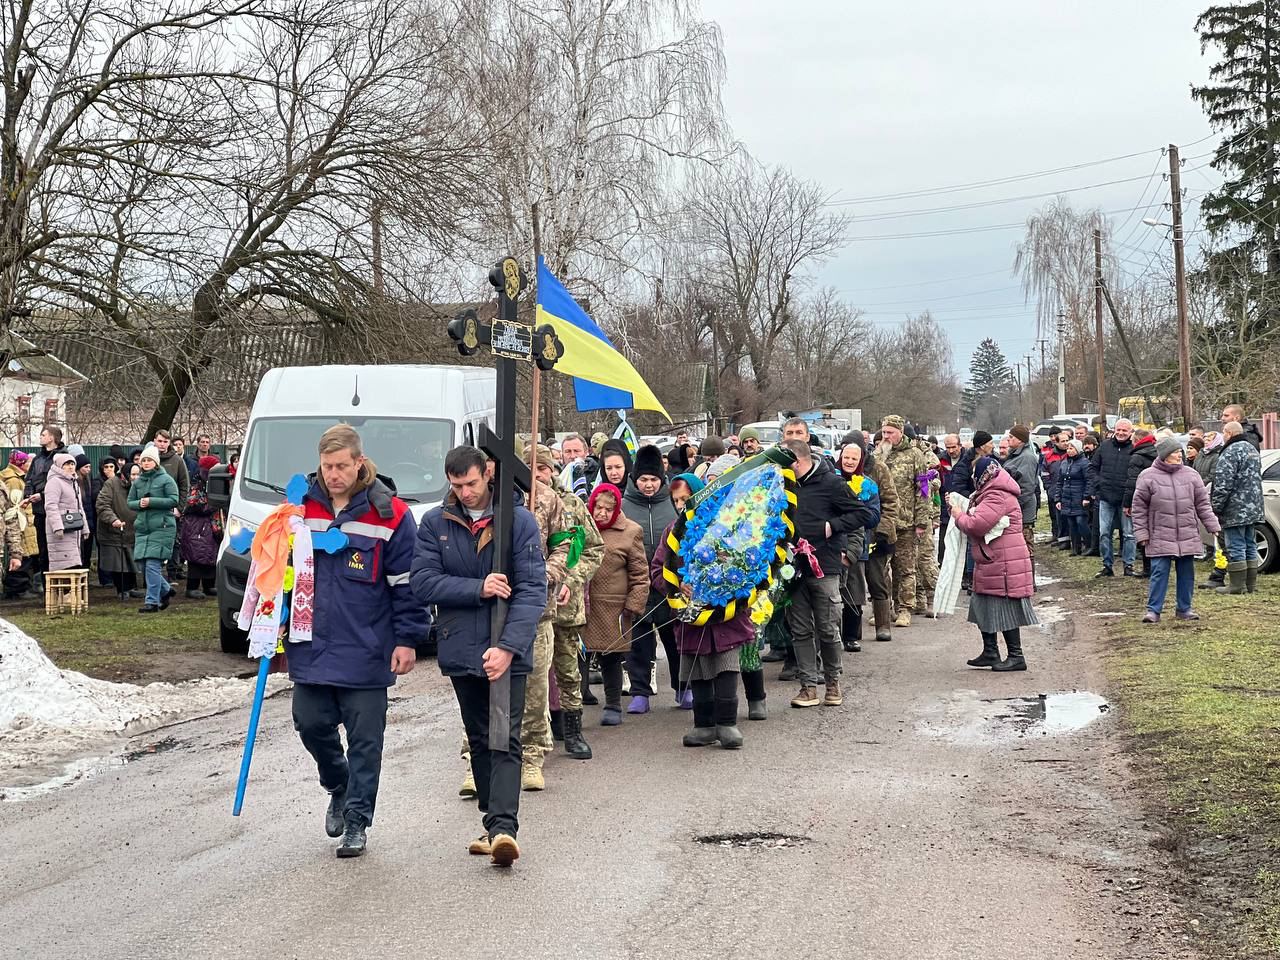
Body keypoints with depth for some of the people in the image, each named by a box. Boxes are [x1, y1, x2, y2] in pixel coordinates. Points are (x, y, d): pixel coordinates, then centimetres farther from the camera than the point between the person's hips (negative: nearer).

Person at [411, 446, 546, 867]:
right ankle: (494, 824, 23)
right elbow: (422, 582, -7)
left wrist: (508, 646, -22)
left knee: (506, 741, -9)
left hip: (508, 651, -3)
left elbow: (532, 590, -12)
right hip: (460, 649, 3)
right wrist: (478, 588, -19)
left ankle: (503, 827, -17)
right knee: (479, 741, 13)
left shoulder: (520, 520, -5)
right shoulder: (434, 524, 2)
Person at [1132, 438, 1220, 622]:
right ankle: (1153, 610, 2)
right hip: (1160, 536, -3)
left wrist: (1212, 525, 5)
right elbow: (1139, 508, -1)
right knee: (1159, 573, -5)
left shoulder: (1191, 475, 6)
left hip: (1188, 536, 4)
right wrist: (1141, 533, -5)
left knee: (1187, 573, 9)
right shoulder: (1148, 477, -3)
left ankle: (1184, 609, 20)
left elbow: (1202, 504, 11)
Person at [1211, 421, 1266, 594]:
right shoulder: (1252, 449, 17)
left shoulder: (1231, 452, -15)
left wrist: (1216, 507, -13)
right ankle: (1251, 584, 17)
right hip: (1253, 509, 9)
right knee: (1249, 546, 13)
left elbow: (1223, 483, -20)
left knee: (1235, 548, -5)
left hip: (1235, 510, -9)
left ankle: (1237, 585, -4)